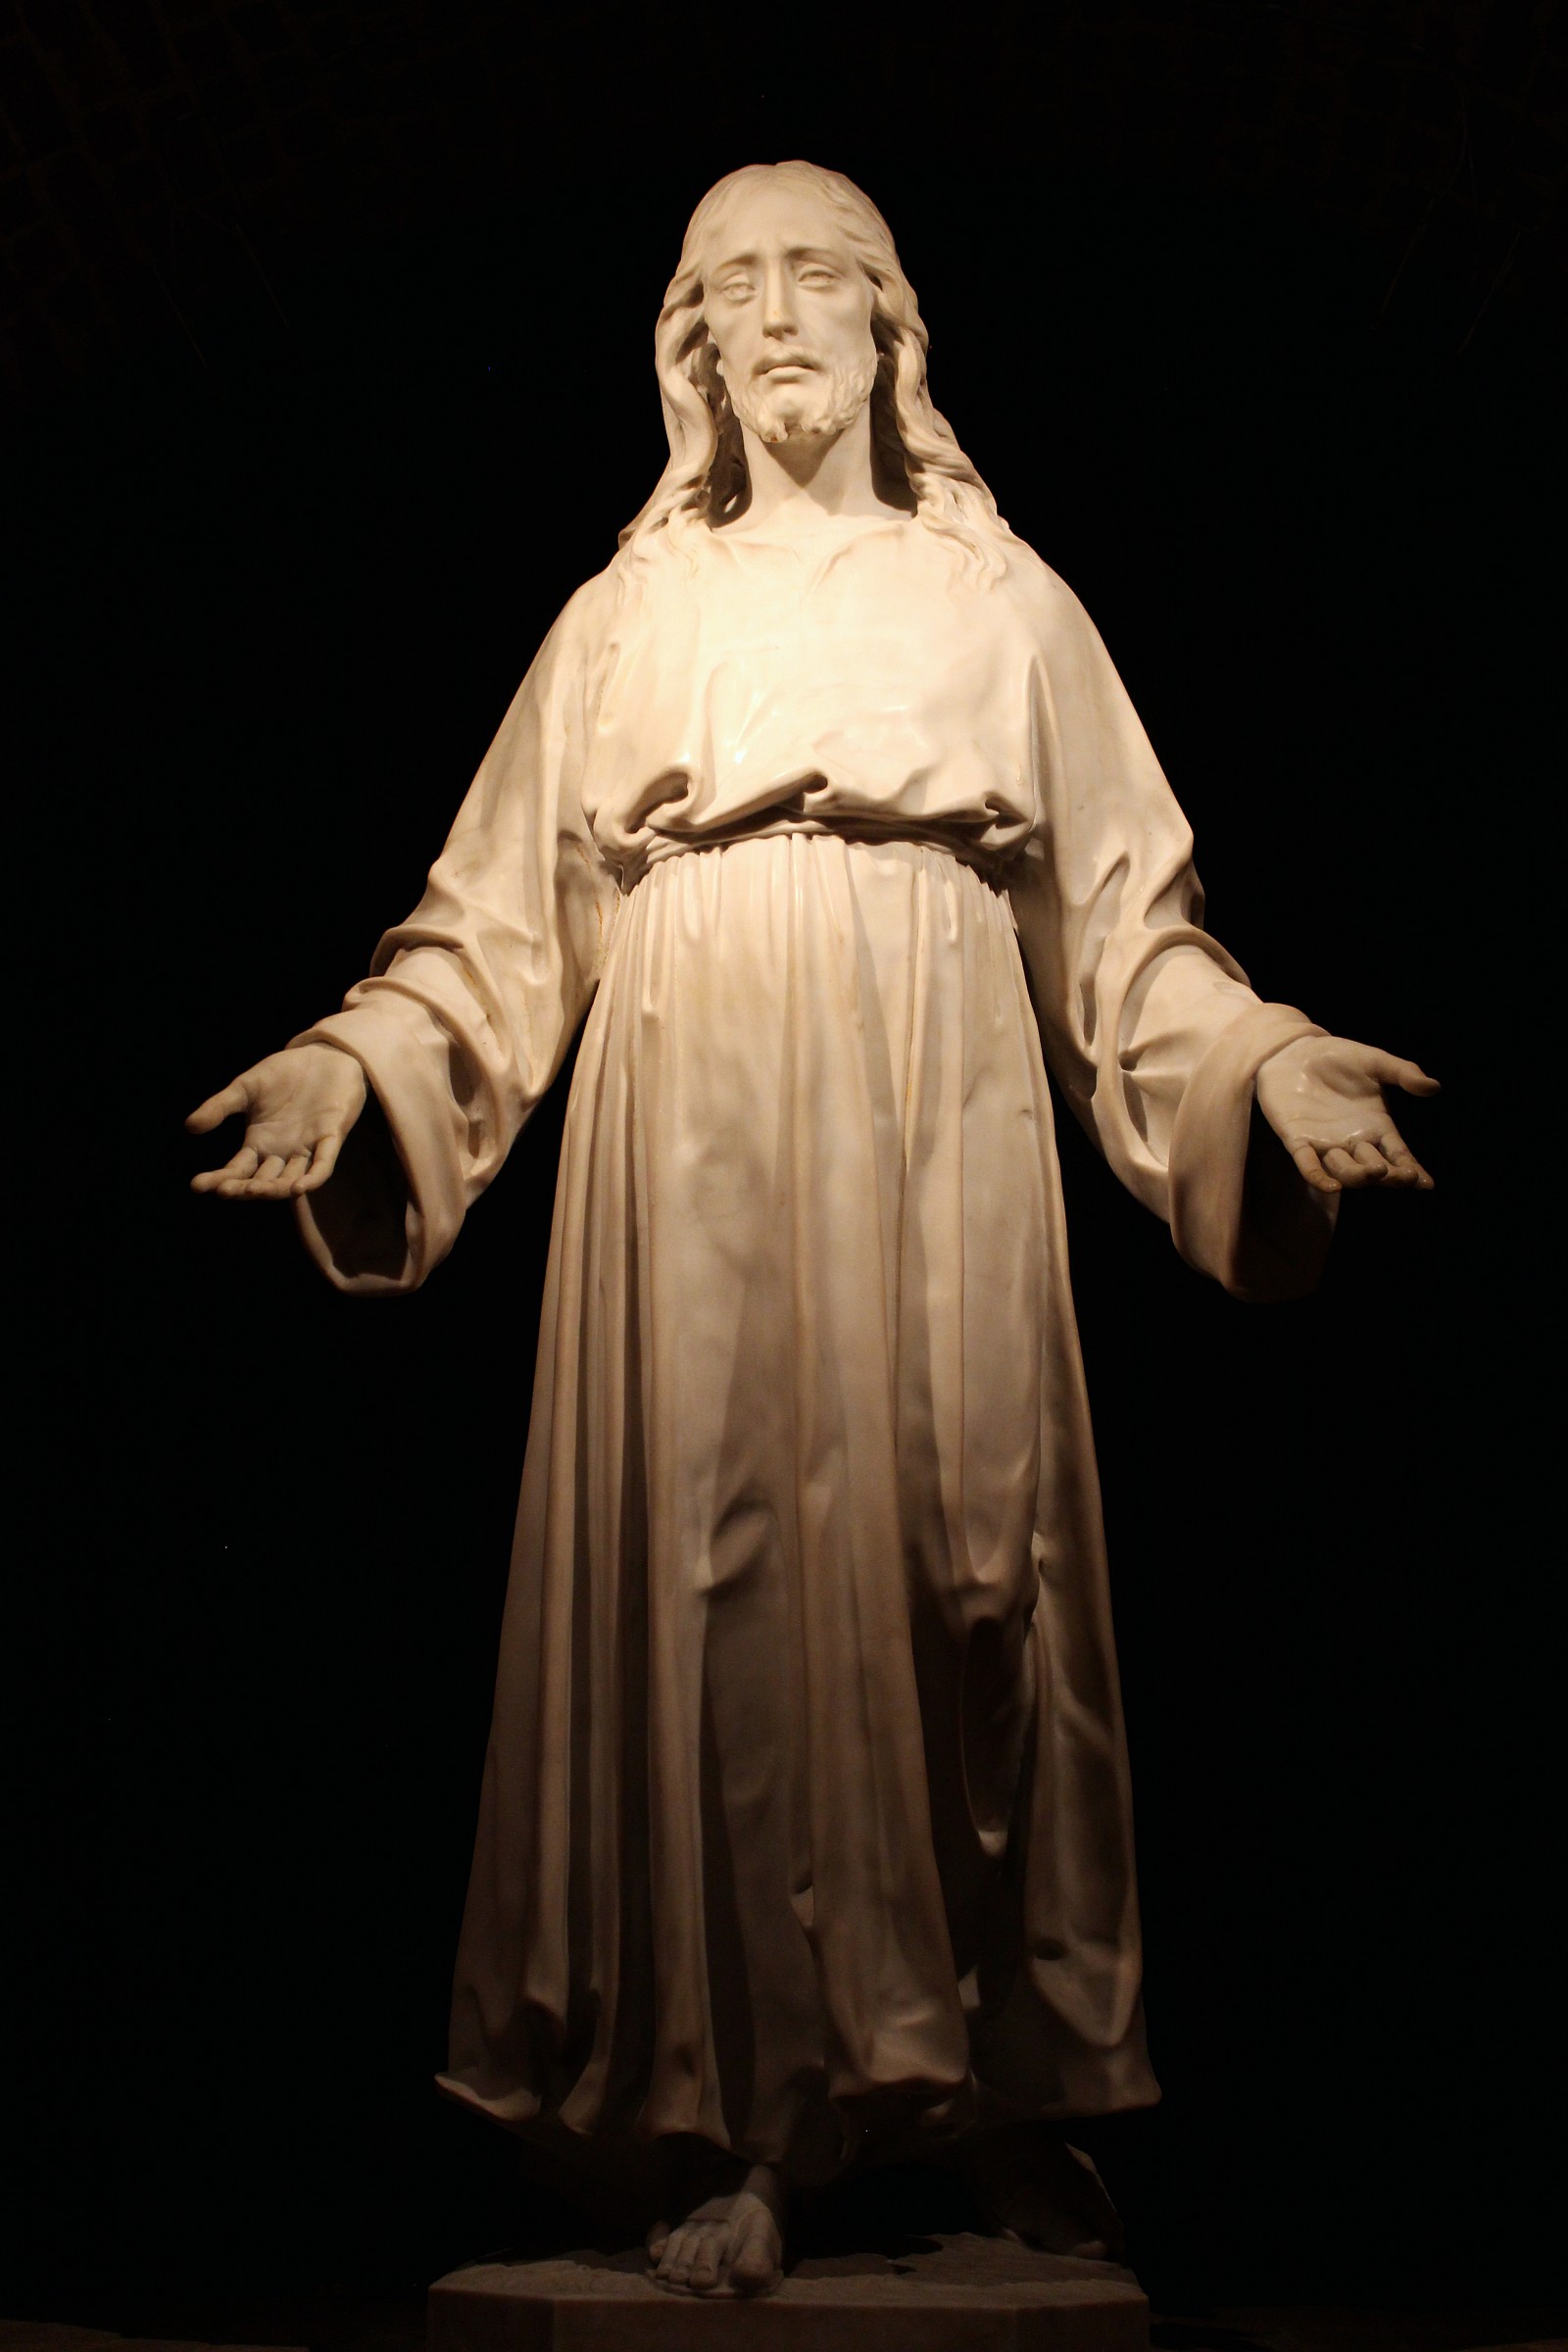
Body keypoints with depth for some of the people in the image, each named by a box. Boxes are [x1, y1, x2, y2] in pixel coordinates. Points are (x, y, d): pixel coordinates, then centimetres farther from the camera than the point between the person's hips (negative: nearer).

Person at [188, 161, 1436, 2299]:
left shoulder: (1003, 601, 15)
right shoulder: (629, 615, 16)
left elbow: (1127, 923, 9)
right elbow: (510, 918, 8)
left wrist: (1268, 1063, -7)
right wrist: (357, 1064, -7)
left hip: (938, 1133, 0)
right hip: (701, 1136, 0)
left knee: (964, 1565, -2)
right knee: (724, 1575, -5)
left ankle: (1008, 2084, 13)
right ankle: (764, 2120, 6)